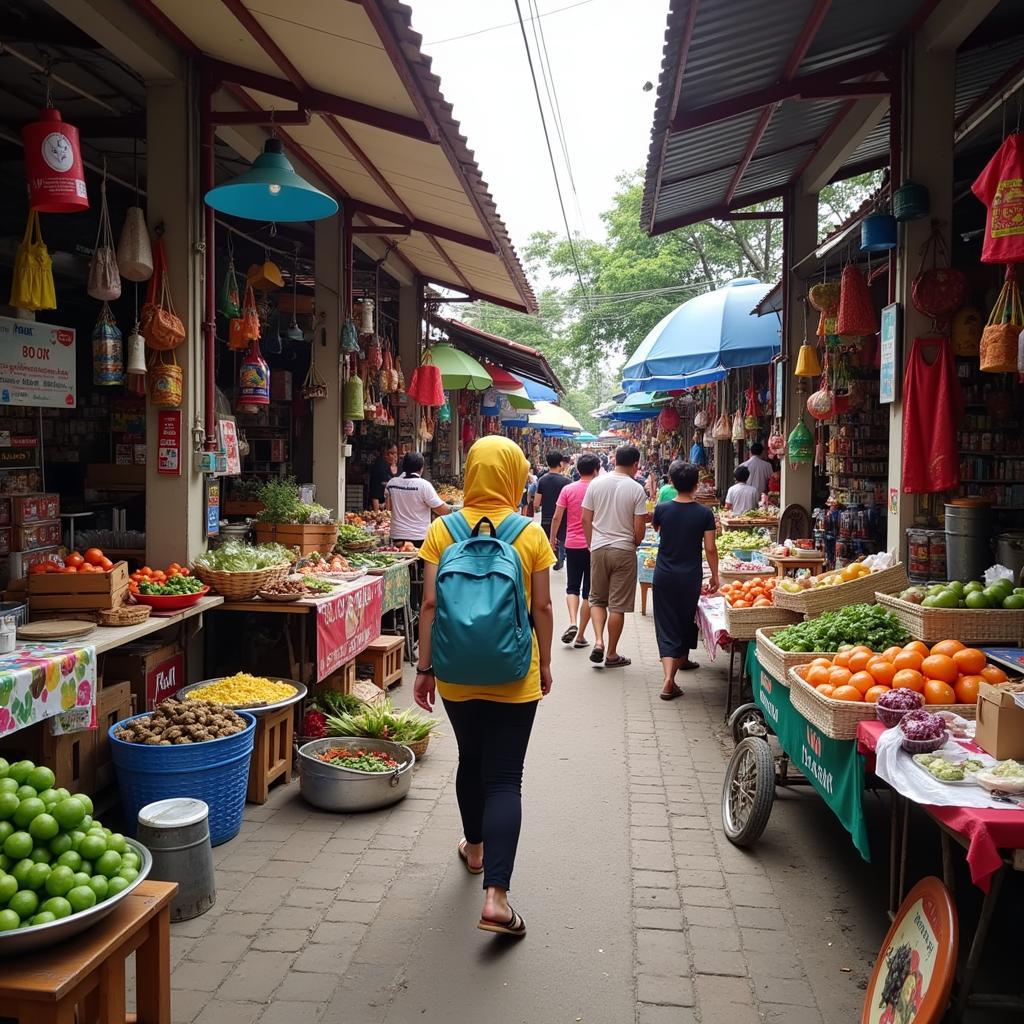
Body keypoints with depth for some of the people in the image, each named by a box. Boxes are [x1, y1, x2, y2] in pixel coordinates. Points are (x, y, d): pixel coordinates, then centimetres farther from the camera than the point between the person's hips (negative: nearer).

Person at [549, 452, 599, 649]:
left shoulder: (568, 489, -3)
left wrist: (552, 539, 11)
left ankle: (572, 623, -10)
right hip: (594, 546, -1)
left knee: (572, 587, 14)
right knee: (588, 592, 8)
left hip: (572, 544, 1)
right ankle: (580, 636, 9)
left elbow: (557, 518, -2)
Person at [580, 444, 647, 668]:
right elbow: (639, 528, -10)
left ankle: (598, 641, -2)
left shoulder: (596, 484, 0)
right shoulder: (636, 490, -9)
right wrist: (635, 543, 10)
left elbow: (585, 518, 2)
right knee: (618, 605, 5)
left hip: (598, 549, 3)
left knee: (597, 599, 17)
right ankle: (611, 654, 12)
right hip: (624, 550, -2)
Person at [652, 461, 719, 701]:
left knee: (666, 624, 1)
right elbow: (710, 548, -7)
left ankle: (669, 678, -12)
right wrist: (715, 575, 5)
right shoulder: (704, 513, -9)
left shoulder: (662, 509, -6)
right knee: (686, 619, 20)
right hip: (691, 576, 0)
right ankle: (682, 659, 37)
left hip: (664, 575, 0)